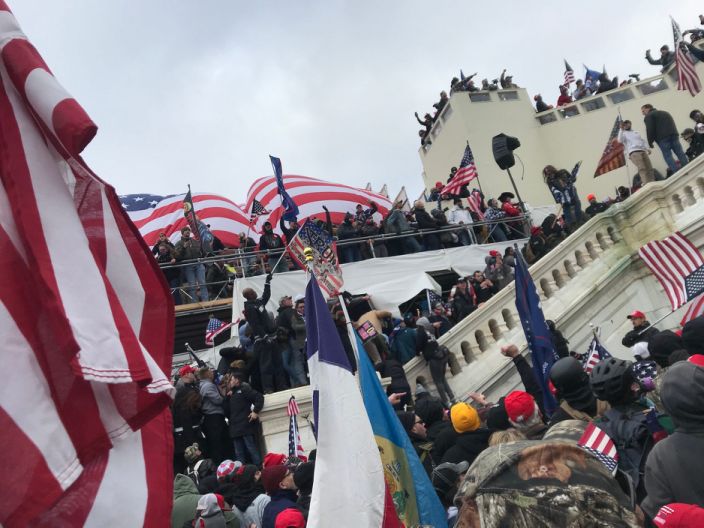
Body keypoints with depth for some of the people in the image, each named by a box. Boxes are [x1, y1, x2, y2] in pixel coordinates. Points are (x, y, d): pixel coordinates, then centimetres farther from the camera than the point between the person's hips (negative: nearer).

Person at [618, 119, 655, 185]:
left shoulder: (636, 132, 30)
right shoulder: (623, 133, 16)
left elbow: (643, 140, 24)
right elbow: (620, 140, -6)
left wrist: (647, 148, 7)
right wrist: (621, 129, -12)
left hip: (643, 150, 6)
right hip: (633, 152, -6)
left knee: (649, 168, -7)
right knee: (642, 168, -23)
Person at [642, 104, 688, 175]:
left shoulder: (649, 116, 4)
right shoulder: (665, 112, 31)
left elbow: (650, 130, -8)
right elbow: (673, 125, 28)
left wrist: (650, 142, -2)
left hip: (662, 138, -7)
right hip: (674, 134, 7)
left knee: (668, 156, -7)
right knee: (680, 153, 5)